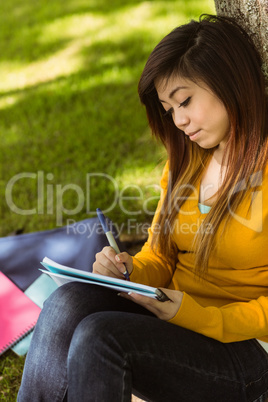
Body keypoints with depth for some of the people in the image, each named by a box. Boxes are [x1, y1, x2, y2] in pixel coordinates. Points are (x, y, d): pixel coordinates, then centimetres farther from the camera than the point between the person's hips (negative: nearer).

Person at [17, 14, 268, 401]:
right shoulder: (185, 160, 12)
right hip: (174, 318, 7)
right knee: (69, 301, -22)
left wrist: (198, 316, -21)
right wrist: (128, 273, -6)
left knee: (100, 338, -30)